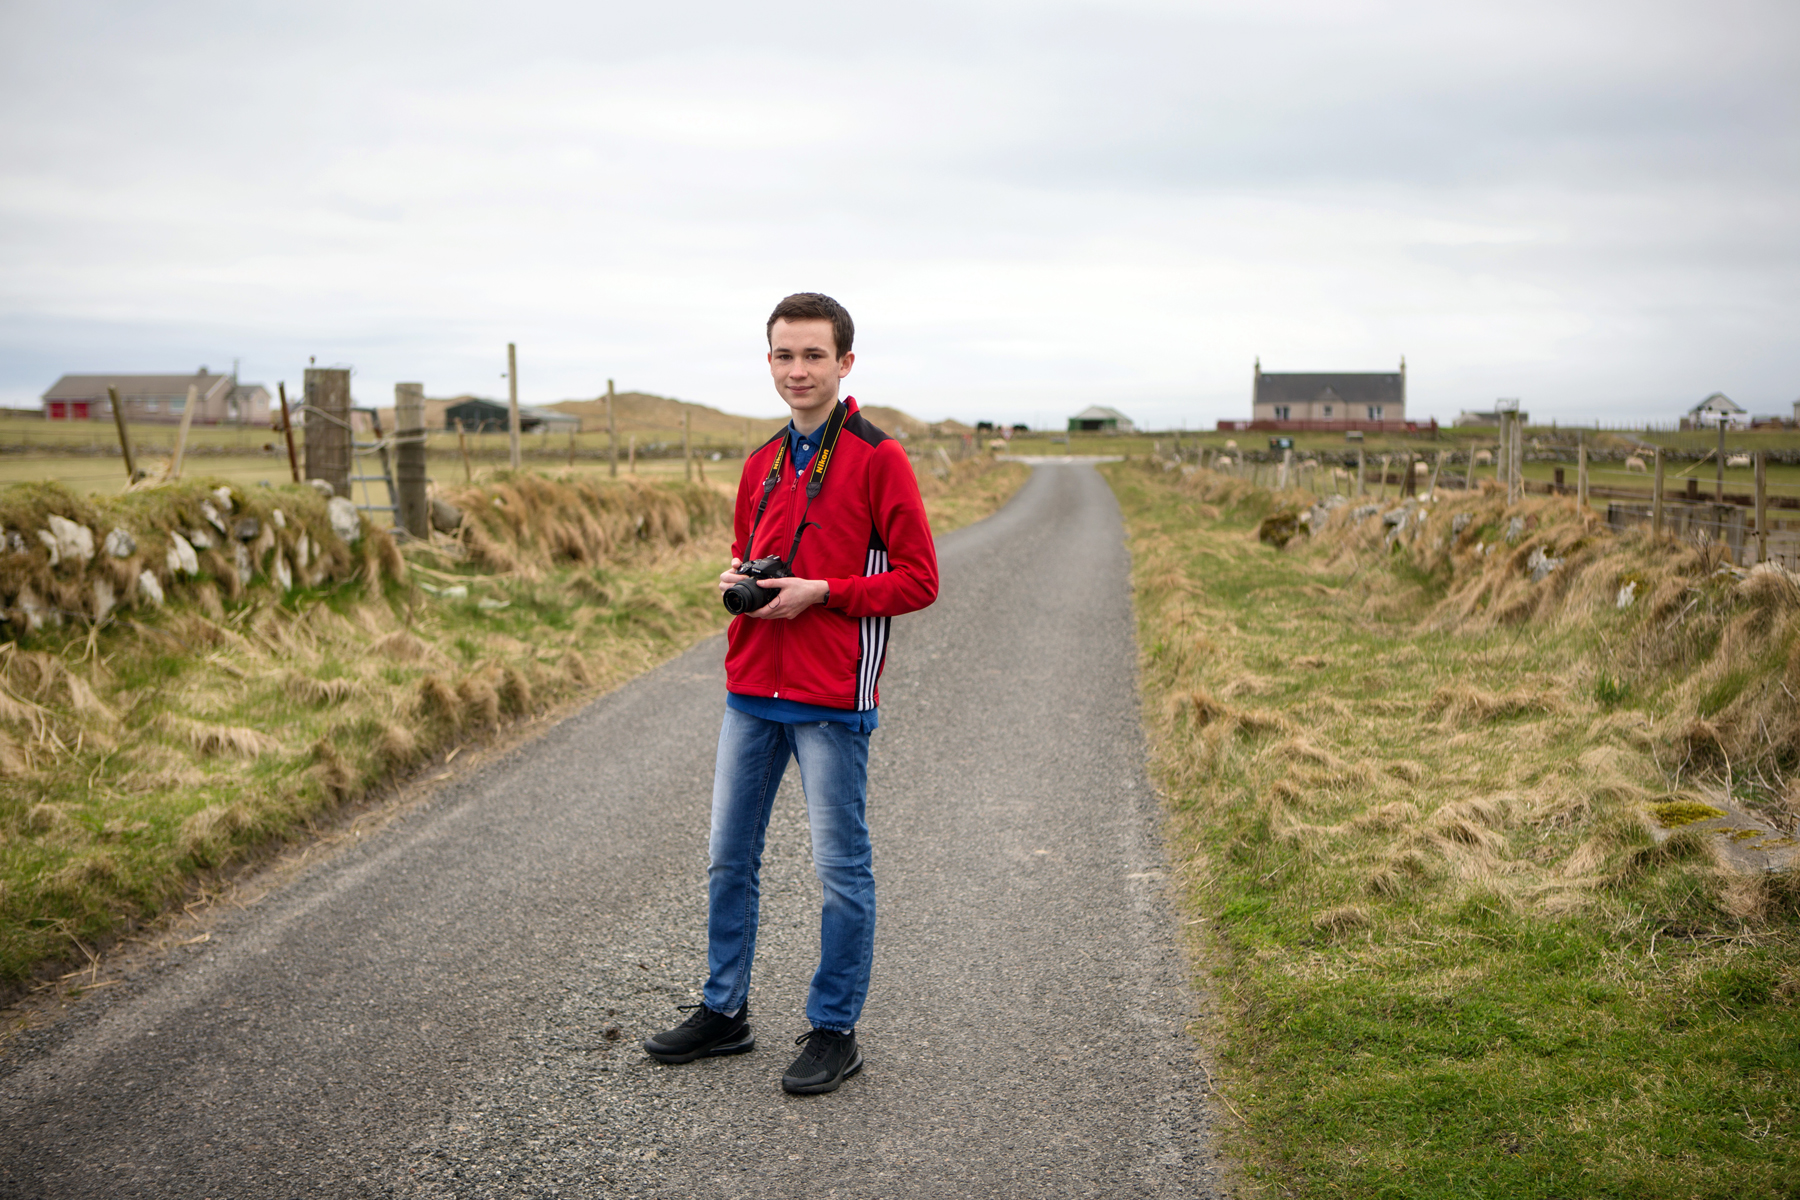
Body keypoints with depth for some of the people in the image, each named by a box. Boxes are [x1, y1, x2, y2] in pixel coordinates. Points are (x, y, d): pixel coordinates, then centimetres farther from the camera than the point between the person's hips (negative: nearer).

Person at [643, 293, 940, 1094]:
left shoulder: (878, 459, -8)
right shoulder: (761, 464, 12)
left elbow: (918, 580, -10)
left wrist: (823, 593, -18)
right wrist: (735, 580, 2)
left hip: (833, 702, -7)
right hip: (751, 694, 7)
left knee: (840, 869, 3)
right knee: (728, 857, 13)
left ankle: (834, 1032, 16)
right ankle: (723, 1011, 28)